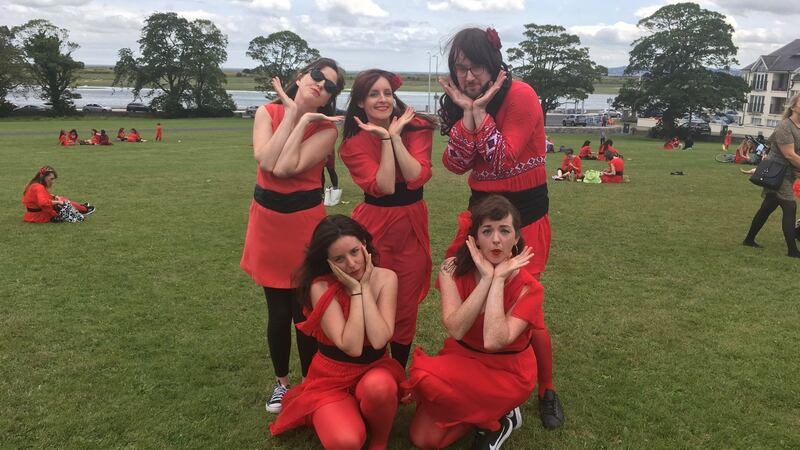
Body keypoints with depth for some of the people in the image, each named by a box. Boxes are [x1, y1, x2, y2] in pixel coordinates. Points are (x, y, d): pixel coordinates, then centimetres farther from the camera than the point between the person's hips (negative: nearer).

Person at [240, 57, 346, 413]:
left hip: (305, 219, -2)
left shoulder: (326, 128, -8)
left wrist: (303, 120, -16)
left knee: (305, 311, 4)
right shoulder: (267, 113, -1)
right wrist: (291, 114, -14)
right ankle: (281, 382, 34)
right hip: (267, 218, 2)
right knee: (277, 311, 12)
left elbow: (286, 168, -21)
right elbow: (266, 162, -19)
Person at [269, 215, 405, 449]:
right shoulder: (321, 287, -18)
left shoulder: (386, 278, -10)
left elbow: (379, 340, -23)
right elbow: (351, 347, -26)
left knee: (379, 386, -35)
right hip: (331, 377, -1)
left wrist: (365, 287, -21)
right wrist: (355, 290, -24)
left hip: (375, 369, 2)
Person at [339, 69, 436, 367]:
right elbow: (383, 187, -19)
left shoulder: (417, 127, -2)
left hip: (412, 225, 2)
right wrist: (385, 137, -19)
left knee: (406, 307, 11)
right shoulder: (354, 143, -5)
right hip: (374, 226, -1)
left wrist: (396, 135, -18)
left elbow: (417, 177, -16)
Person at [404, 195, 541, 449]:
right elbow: (455, 329, -26)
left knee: (425, 376, -27)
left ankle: (497, 420, -3)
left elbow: (493, 341, -34)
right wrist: (486, 278, -30)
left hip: (507, 372, -3)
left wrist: (498, 280, -31)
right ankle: (487, 411, 12)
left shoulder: (528, 288, -20)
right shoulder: (454, 270, -13)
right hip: (462, 359, 4)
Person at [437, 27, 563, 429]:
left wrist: (480, 110, -23)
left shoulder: (521, 96, -17)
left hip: (523, 214, -6)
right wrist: (468, 112, -18)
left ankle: (547, 392, 18)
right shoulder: (462, 102, 3)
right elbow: (455, 164, -9)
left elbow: (502, 161, -22)